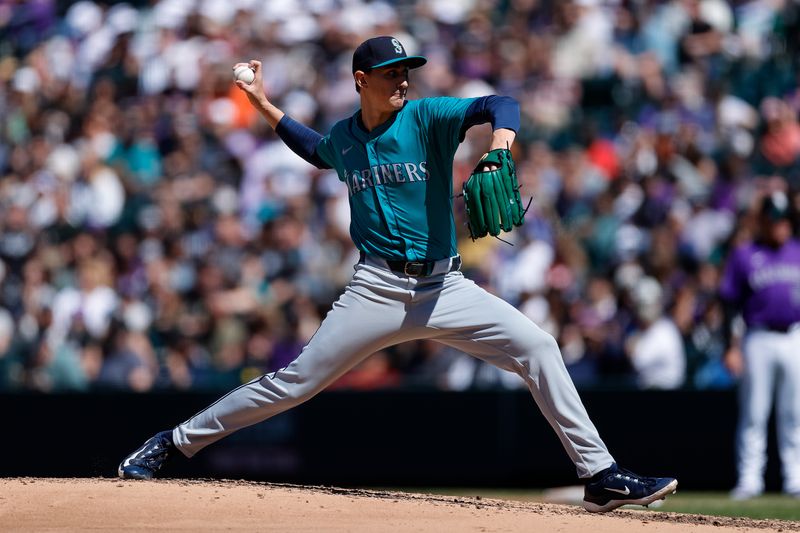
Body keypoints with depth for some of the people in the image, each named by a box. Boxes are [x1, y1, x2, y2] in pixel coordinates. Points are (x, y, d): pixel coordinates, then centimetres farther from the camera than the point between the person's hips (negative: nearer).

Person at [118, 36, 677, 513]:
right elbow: (319, 151, 33)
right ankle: (173, 442, 7)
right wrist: (264, 104, 27)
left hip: (444, 287, 0)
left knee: (537, 346, -17)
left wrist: (502, 130, -41)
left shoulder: (427, 117, -3)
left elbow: (499, 104, -18)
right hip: (378, 290, 1)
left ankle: (600, 475, -13)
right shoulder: (343, 137, 7)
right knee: (294, 382, -4)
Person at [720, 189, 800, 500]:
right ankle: (749, 479, 0)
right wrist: (732, 347, -6)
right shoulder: (744, 255, 5)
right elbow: (731, 305, 2)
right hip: (758, 341, -2)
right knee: (753, 414, -2)